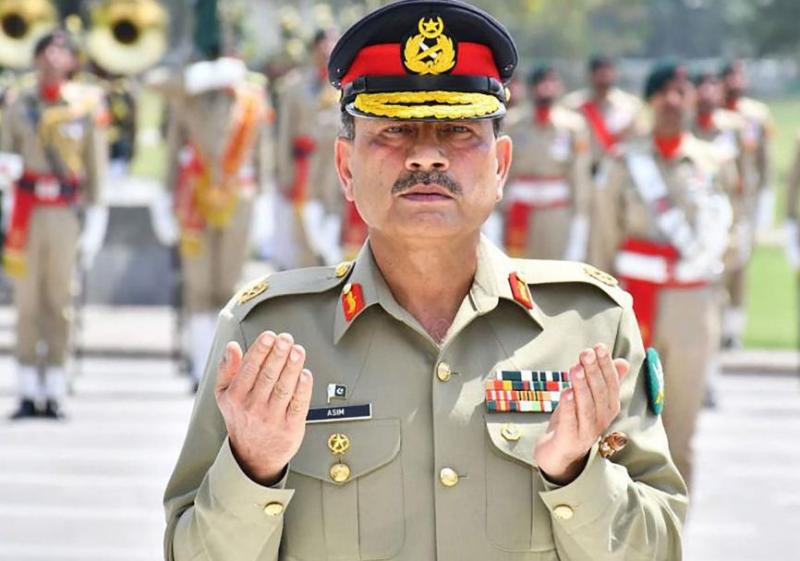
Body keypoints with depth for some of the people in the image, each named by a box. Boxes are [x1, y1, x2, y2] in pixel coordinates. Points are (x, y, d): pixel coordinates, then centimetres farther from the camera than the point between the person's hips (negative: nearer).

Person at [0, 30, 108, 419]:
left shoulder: (88, 104, 3)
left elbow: (97, 167, 3)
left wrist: (95, 222, 0)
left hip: (66, 212, -1)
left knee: (59, 303, 1)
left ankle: (55, 394, 5)